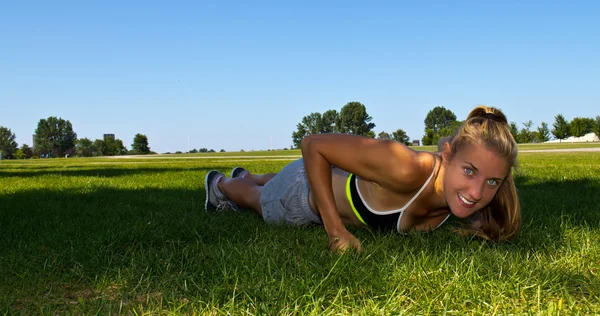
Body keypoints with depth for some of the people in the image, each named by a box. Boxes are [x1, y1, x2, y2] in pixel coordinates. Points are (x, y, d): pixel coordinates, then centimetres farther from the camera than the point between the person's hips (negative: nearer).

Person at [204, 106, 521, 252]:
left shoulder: (456, 192, -28)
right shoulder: (406, 169, -48)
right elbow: (312, 145, -39)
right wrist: (336, 229, -40)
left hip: (346, 178, 5)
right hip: (303, 193, -5)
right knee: (257, 198, 33)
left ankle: (248, 176, 73)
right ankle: (221, 184, 66)